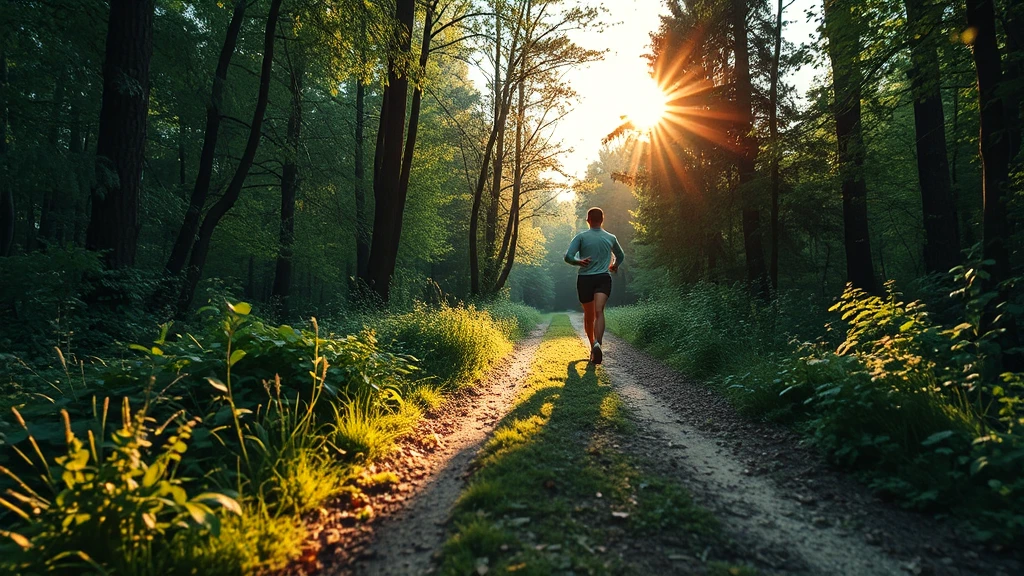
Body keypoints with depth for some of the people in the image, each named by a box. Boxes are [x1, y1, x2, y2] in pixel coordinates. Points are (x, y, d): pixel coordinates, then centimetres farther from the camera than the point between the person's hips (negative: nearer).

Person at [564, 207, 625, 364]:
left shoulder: (581, 237, 3)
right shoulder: (611, 238, 12)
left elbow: (568, 256, -11)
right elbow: (620, 257, 31)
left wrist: (579, 262, 3)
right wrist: (614, 266, 47)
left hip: (584, 280, 0)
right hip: (603, 279, 0)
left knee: (588, 315, 16)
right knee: (599, 312, -17)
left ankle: (593, 345, 33)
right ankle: (597, 343, -42)